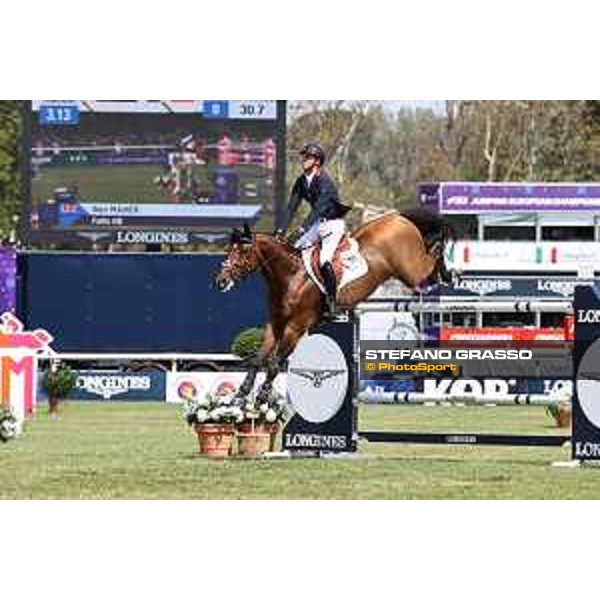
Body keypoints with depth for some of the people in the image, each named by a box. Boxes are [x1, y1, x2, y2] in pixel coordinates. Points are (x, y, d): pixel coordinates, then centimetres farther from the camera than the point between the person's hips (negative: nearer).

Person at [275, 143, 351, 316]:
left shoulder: (324, 182, -22)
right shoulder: (301, 182, 3)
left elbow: (318, 208, -31)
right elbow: (292, 207, 3)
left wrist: (302, 229, -39)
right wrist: (281, 230, -8)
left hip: (333, 224, -8)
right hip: (318, 224, 9)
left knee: (325, 261, -26)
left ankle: (331, 300, -16)